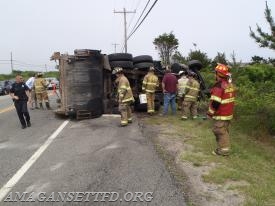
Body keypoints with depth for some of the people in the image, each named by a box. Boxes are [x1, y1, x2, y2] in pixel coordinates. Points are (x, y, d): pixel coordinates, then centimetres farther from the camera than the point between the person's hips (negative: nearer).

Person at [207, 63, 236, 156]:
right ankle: (225, 147, 29)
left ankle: (223, 150, 8)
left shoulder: (219, 86, -21)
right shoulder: (230, 84, 9)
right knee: (224, 131, 19)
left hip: (221, 114, -9)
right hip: (228, 113, 9)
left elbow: (215, 102, -23)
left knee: (219, 131, 1)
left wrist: (210, 112, -10)